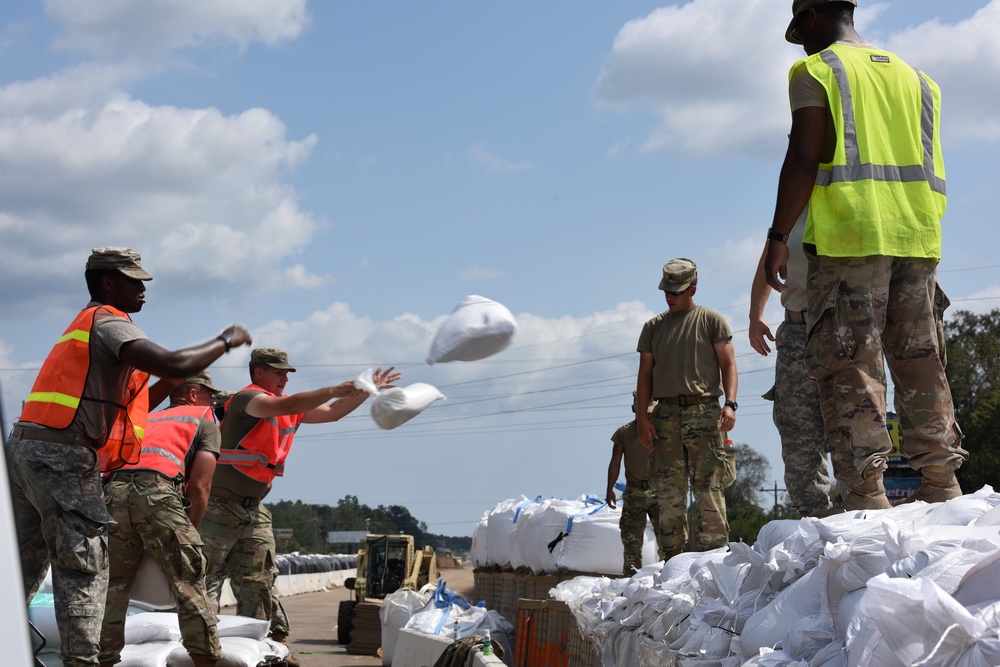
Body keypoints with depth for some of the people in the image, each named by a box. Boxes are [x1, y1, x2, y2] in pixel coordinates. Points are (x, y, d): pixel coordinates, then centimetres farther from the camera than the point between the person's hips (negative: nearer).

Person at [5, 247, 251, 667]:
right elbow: (173, 366, -20)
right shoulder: (107, 322, -6)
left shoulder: (86, 325, 26)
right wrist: (225, 342, -7)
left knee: (25, 564, 13)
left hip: (25, 446, 10)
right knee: (83, 566, -7)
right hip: (64, 457, -10)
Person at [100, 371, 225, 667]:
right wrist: (188, 533, 13)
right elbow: (199, 486, 7)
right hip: (157, 490, -5)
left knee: (113, 584, 11)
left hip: (114, 488, 5)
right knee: (188, 579, 0)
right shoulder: (205, 422, 21)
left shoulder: (145, 419, 37)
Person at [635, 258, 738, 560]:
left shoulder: (712, 321, 9)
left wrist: (730, 404, -12)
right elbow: (645, 374, 16)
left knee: (708, 490, -8)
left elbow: (728, 365, 3)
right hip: (666, 415, 3)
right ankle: (671, 561, 2)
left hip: (704, 413, -3)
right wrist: (642, 415, 3)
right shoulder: (653, 327, 18)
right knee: (669, 493, 0)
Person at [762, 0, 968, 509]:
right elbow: (926, 160, 19)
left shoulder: (816, 70, 1)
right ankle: (941, 482, 8)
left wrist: (778, 236, -9)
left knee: (848, 363, -7)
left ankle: (866, 492, -14)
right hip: (915, 235, 6)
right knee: (919, 359, 9)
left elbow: (803, 159, -9)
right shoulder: (911, 75, 21)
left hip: (849, 235, -6)